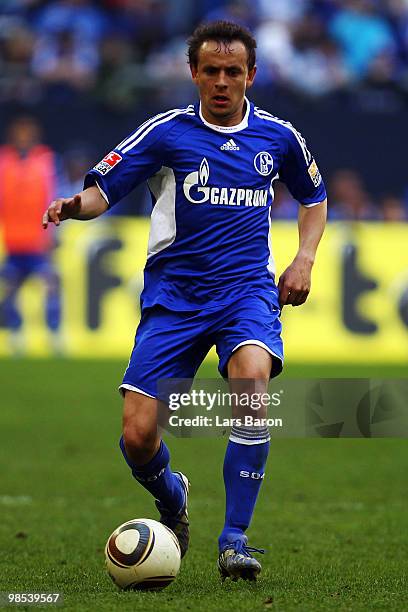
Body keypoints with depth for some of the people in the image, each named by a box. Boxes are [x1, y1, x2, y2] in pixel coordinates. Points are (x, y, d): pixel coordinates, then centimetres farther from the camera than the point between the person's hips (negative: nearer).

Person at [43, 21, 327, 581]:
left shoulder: (277, 137, 8)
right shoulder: (167, 132, 0)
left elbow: (314, 197, 26)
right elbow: (102, 190, -4)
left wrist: (305, 257, 10)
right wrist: (75, 206, -27)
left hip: (248, 288, 0)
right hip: (174, 294, 0)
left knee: (252, 378, -33)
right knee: (138, 437, -10)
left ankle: (234, 540, -25)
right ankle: (171, 498, 28)